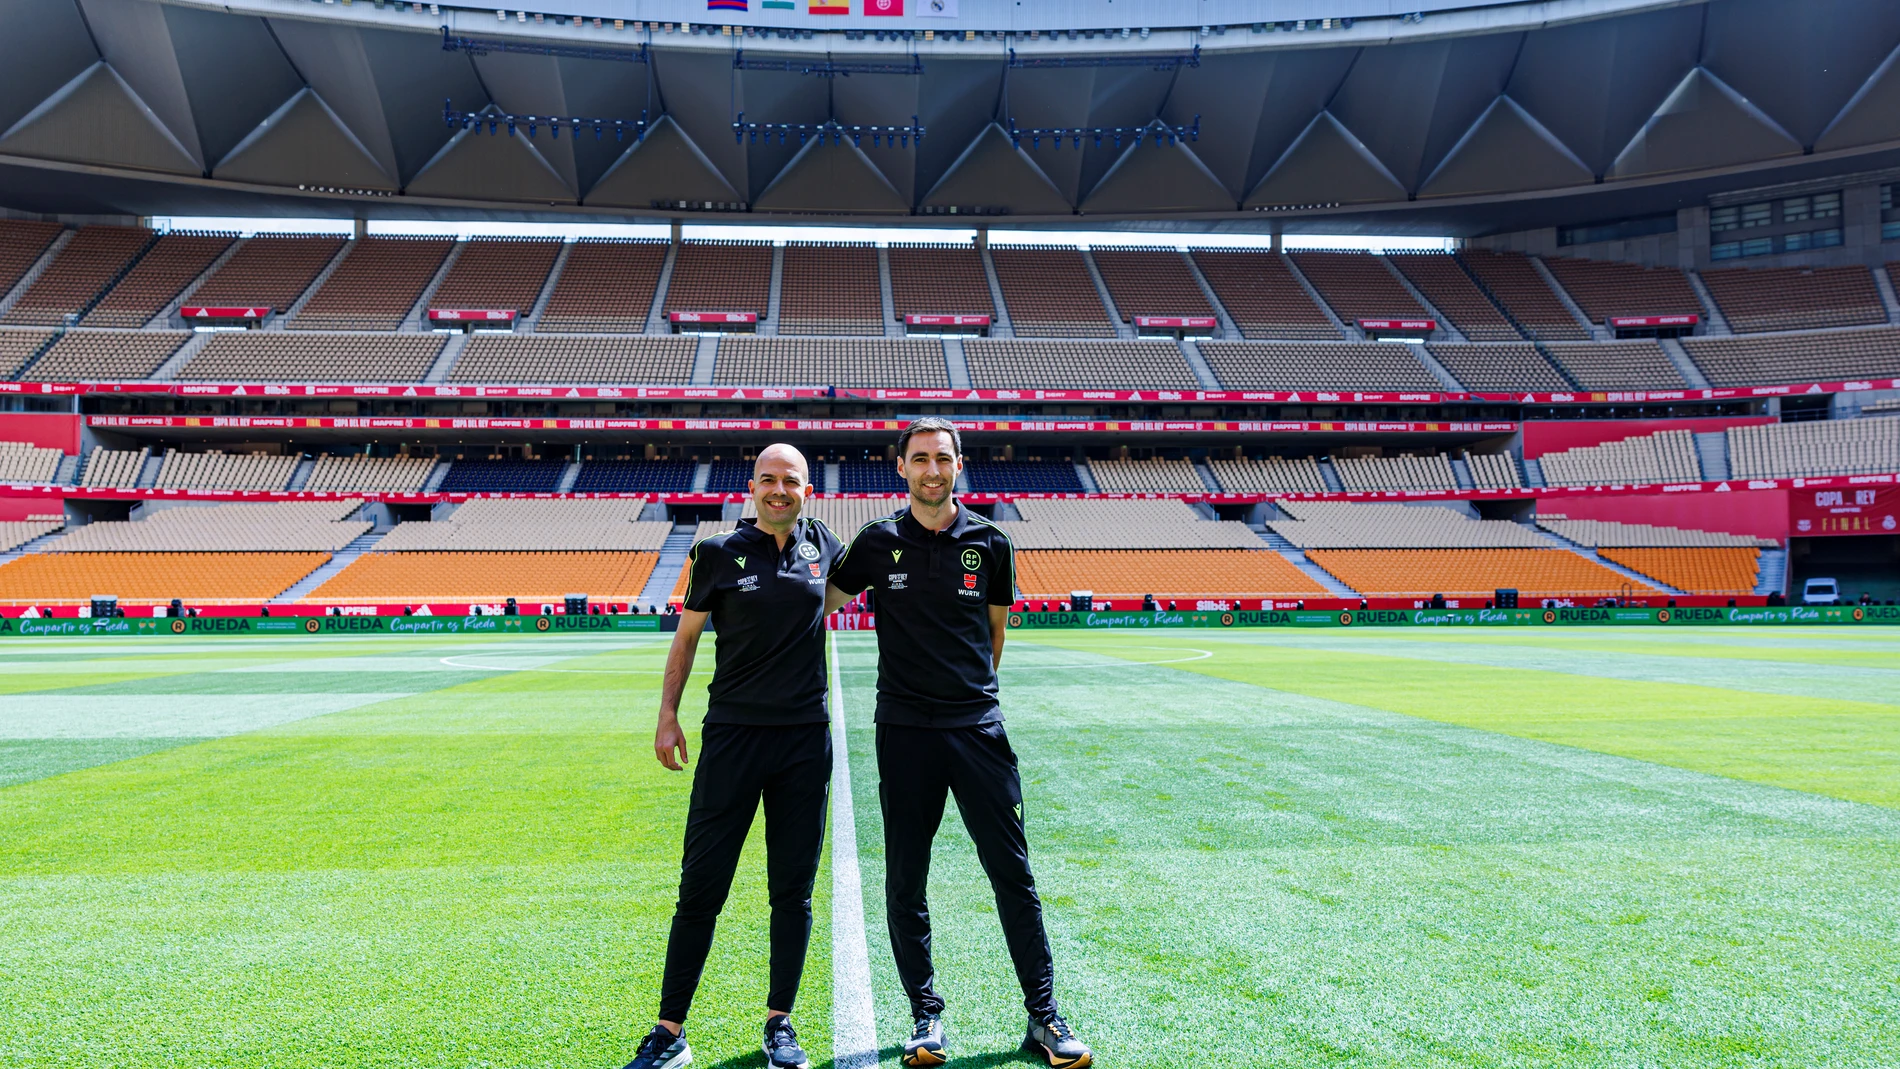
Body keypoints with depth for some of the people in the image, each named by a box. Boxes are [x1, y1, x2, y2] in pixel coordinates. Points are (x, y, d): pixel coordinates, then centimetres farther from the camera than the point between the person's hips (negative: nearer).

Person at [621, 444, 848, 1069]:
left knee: (793, 892, 8)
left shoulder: (823, 547, 7)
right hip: (732, 734, -2)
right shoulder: (719, 554, -1)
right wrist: (667, 716, 2)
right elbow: (687, 635, 7)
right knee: (700, 889, -1)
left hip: (806, 737, 3)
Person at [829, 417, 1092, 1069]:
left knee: (1013, 875, 2)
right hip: (903, 729, 0)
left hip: (978, 727, 0)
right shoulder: (878, 543, 2)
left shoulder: (990, 543, 4)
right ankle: (926, 1016, 20)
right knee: (905, 883, 5)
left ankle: (1043, 1016, 13)